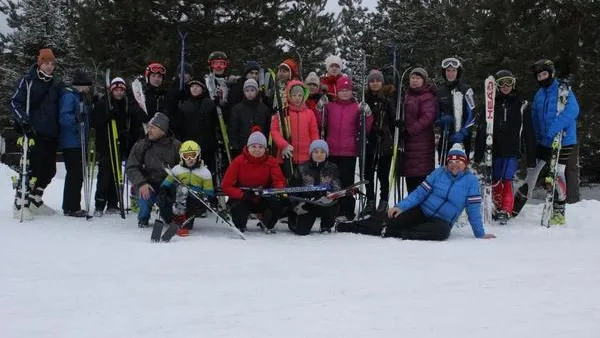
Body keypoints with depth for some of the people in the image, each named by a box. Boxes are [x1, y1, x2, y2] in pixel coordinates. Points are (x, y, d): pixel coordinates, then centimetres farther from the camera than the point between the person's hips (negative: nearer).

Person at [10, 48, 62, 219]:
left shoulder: (56, 84, 17)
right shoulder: (28, 80, -1)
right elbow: (15, 102, -5)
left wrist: (58, 129, 18)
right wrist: (23, 118, -21)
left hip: (50, 135, 7)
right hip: (33, 133, -7)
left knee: (49, 170, 10)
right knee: (32, 168, -11)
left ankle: (35, 202, 25)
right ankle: (20, 205, -2)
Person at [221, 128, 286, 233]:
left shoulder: (271, 161, -7)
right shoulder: (238, 161, -13)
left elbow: (280, 180, -13)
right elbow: (226, 186, -16)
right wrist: (243, 194, -33)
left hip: (263, 201, 2)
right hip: (243, 200, -2)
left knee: (278, 202, -27)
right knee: (237, 208, -34)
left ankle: (268, 224, 8)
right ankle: (240, 225, 6)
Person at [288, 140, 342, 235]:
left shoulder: (332, 168, 6)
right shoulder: (302, 168, 4)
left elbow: (336, 188, -4)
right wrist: (297, 204, -9)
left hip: (325, 205, 1)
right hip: (307, 204, 0)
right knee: (301, 230, -19)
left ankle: (326, 226, -1)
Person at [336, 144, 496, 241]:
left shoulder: (471, 180, -5)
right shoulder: (439, 173, 1)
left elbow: (473, 209, -4)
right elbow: (420, 192, -2)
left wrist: (480, 234, -6)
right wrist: (401, 206, -14)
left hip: (441, 221, -2)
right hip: (421, 211, 2)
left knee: (442, 231, -38)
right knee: (390, 222, -15)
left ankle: (392, 233, -34)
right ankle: (343, 227, -9)